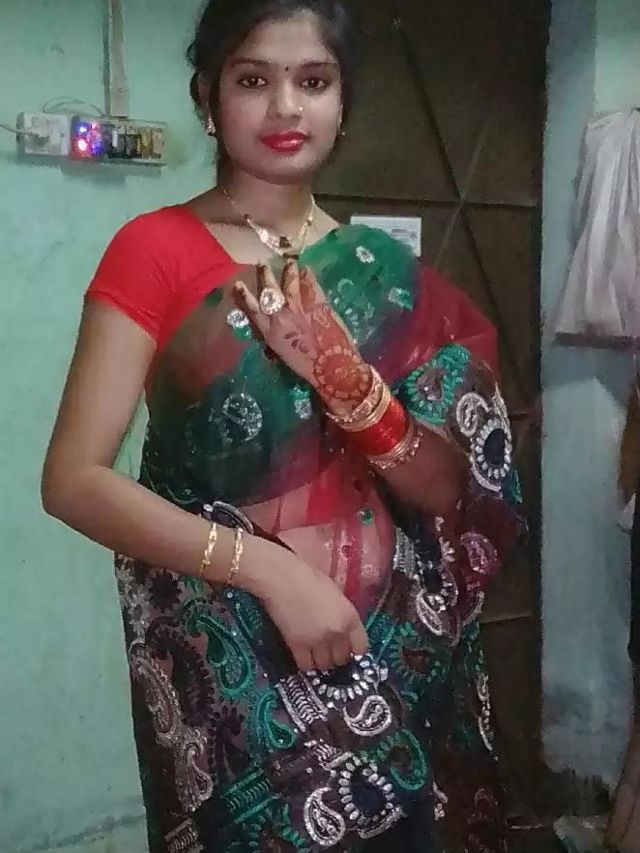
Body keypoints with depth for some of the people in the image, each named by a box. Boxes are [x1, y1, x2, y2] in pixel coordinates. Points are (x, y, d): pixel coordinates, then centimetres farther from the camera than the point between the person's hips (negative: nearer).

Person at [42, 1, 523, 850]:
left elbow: (446, 493, -1)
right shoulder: (155, 250, -8)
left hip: (390, 652, 4)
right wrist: (270, 567, -22)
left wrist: (340, 371, -17)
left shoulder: (384, 268, 3)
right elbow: (73, 480, -14)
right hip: (228, 662, -4)